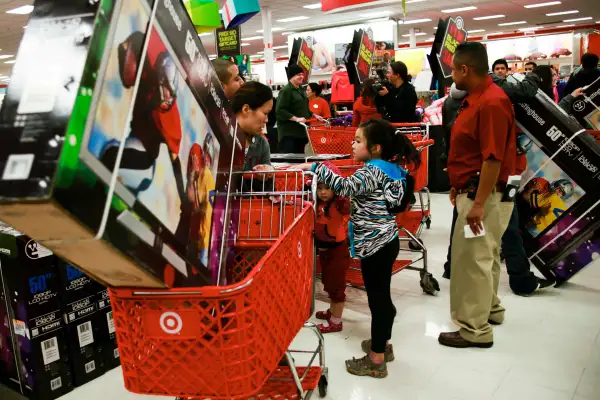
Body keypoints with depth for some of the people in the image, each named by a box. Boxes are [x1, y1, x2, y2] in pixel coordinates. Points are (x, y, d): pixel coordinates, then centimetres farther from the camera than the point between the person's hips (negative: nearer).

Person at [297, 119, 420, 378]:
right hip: (385, 242, 10)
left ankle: (376, 361, 10)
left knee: (377, 299, -1)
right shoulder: (390, 169, 10)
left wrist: (315, 168, -27)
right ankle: (383, 343, 36)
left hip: (374, 245, -10)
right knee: (382, 296, 20)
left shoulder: (373, 171, -18)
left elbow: (346, 187, -32)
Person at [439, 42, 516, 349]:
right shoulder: (476, 99, 11)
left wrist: (478, 203, -25)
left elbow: (493, 158, -25)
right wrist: (459, 186, 22)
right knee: (485, 254, 20)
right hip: (474, 190, 11)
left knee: (471, 258, -3)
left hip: (483, 195, -10)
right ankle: (490, 309, 36)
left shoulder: (491, 102, -21)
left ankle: (475, 329, 8)